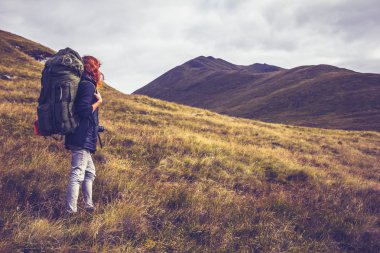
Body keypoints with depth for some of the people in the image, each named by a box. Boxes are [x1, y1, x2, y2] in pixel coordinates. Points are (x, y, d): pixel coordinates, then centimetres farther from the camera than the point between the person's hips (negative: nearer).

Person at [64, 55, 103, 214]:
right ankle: (71, 212, -7)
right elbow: (84, 110, -22)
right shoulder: (88, 85, -12)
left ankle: (88, 206, 24)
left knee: (89, 172, 17)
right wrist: (98, 101, -8)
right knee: (77, 174, -9)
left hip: (81, 138, 10)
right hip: (82, 138, -10)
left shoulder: (82, 84, 16)